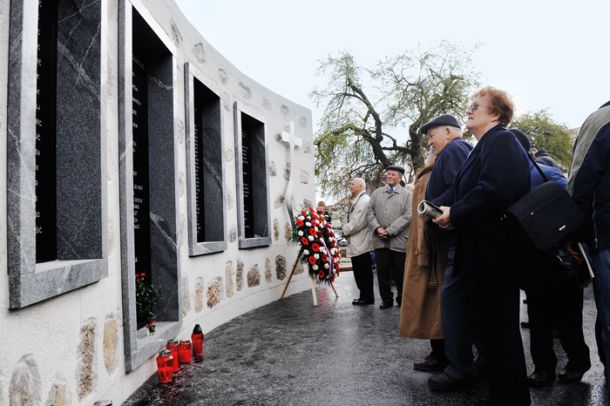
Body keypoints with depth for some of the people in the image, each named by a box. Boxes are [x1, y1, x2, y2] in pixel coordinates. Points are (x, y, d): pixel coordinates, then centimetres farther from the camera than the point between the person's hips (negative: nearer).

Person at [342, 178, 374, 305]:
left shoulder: (364, 200, -14)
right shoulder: (356, 201, 16)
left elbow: (358, 222, -21)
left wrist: (345, 231, -10)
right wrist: (346, 230, 8)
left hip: (360, 243, -9)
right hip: (357, 243, 9)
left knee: (363, 272, -1)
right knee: (361, 271, 14)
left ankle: (367, 297, 9)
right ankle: (365, 296, 22)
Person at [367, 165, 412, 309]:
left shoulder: (407, 194, 4)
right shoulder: (377, 193, 16)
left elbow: (408, 215, -7)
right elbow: (370, 212, 9)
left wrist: (390, 230, -14)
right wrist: (377, 228, -8)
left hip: (399, 241, -3)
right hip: (380, 241, 3)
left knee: (400, 273, 5)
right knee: (382, 272, 6)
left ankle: (402, 300, 20)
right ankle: (386, 300, 18)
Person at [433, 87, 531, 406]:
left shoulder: (500, 140, -11)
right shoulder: (487, 145, 19)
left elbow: (495, 189, -27)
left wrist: (455, 214, -17)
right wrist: (454, 214, 4)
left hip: (496, 255, -10)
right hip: (489, 254, 10)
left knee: (498, 331, 1)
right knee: (490, 327, 17)